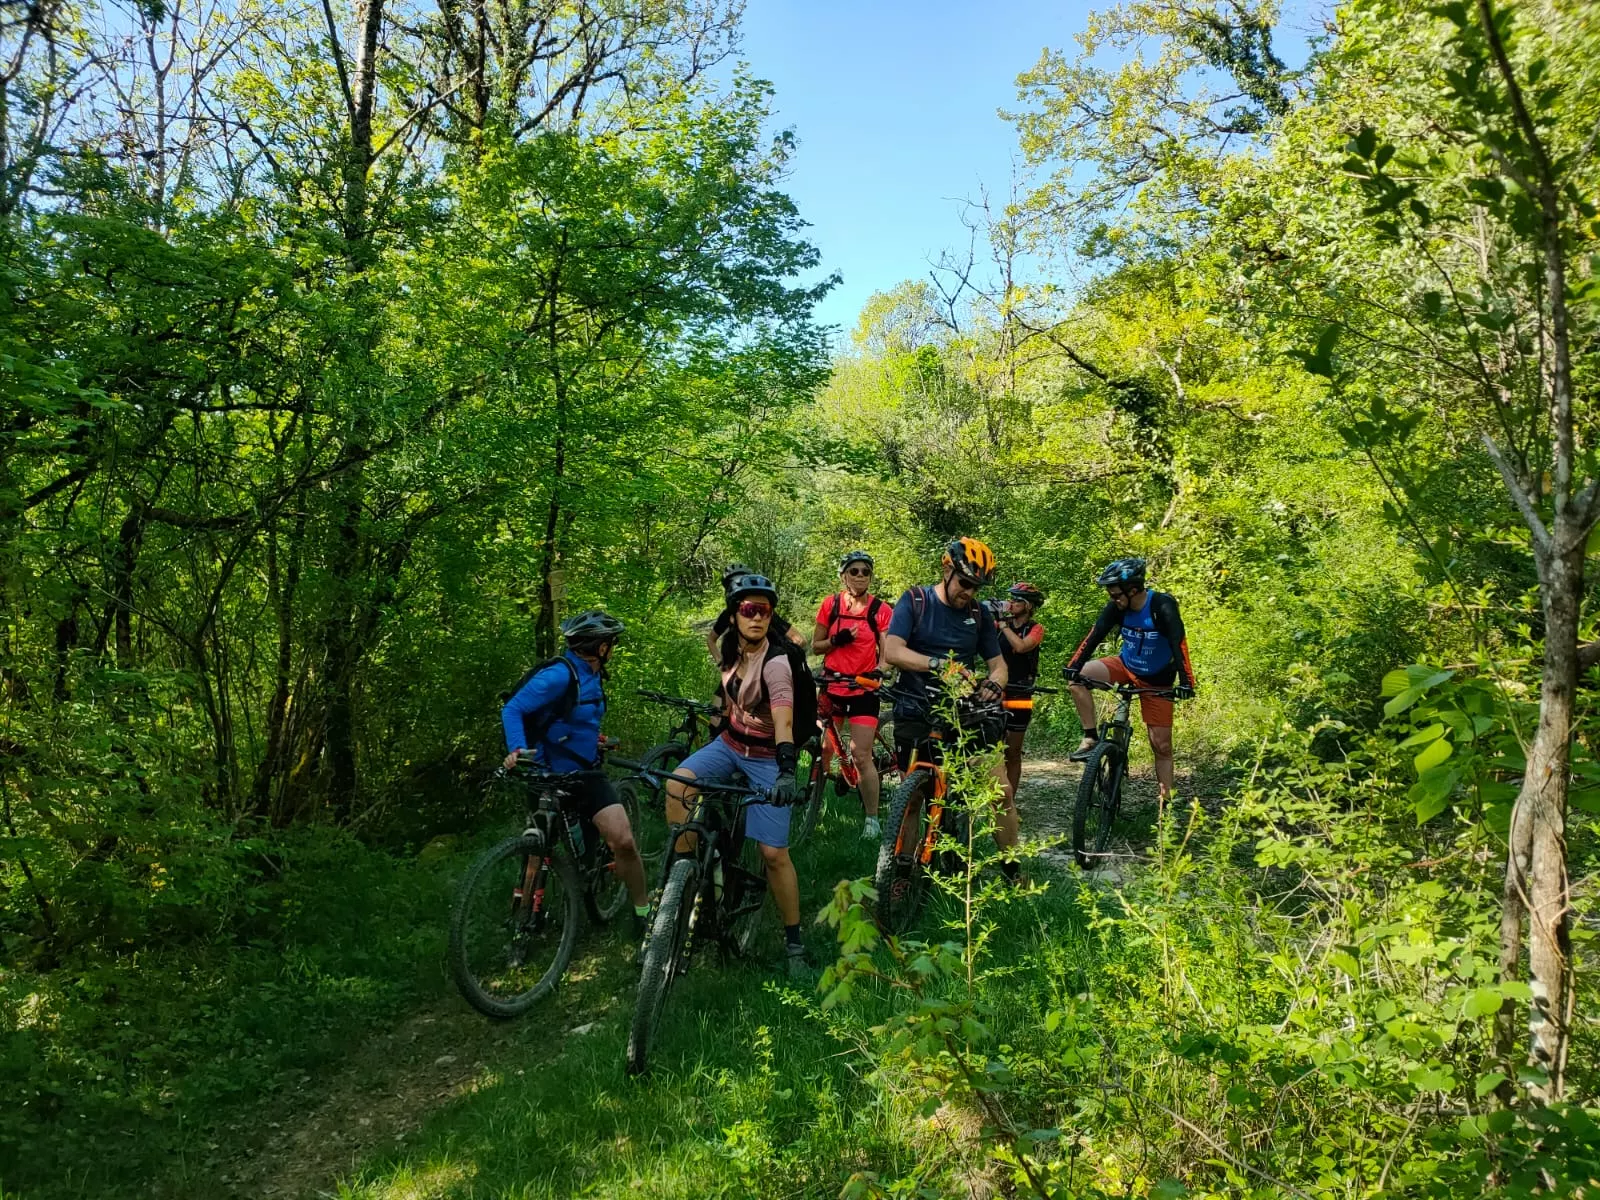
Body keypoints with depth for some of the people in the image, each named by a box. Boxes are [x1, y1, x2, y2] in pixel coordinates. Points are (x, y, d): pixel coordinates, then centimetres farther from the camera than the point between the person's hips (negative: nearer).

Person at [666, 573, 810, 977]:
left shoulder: (775, 664, -25)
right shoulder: (729, 648, -4)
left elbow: (784, 720, -39)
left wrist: (787, 771, -51)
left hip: (767, 758, -5)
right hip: (730, 743, 6)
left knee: (774, 852, -7)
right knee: (677, 783, -23)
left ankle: (794, 943, 8)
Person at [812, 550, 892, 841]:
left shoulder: (880, 610, -4)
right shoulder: (831, 604, 1)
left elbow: (886, 652, -2)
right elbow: (815, 647, 6)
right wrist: (837, 640, -13)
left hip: (863, 690, -2)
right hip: (832, 686, 2)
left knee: (862, 756, -6)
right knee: (822, 750, 5)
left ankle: (872, 819, 5)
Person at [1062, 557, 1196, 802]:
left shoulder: (1162, 606, -25)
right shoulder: (1116, 607, -14)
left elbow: (1179, 643, -32)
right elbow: (1095, 636, -20)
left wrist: (1185, 681, -43)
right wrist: (1073, 666, -33)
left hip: (1156, 680, -3)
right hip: (1126, 667, 3)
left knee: (1162, 746, -1)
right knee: (1079, 677, -23)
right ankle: (1091, 738, -15)